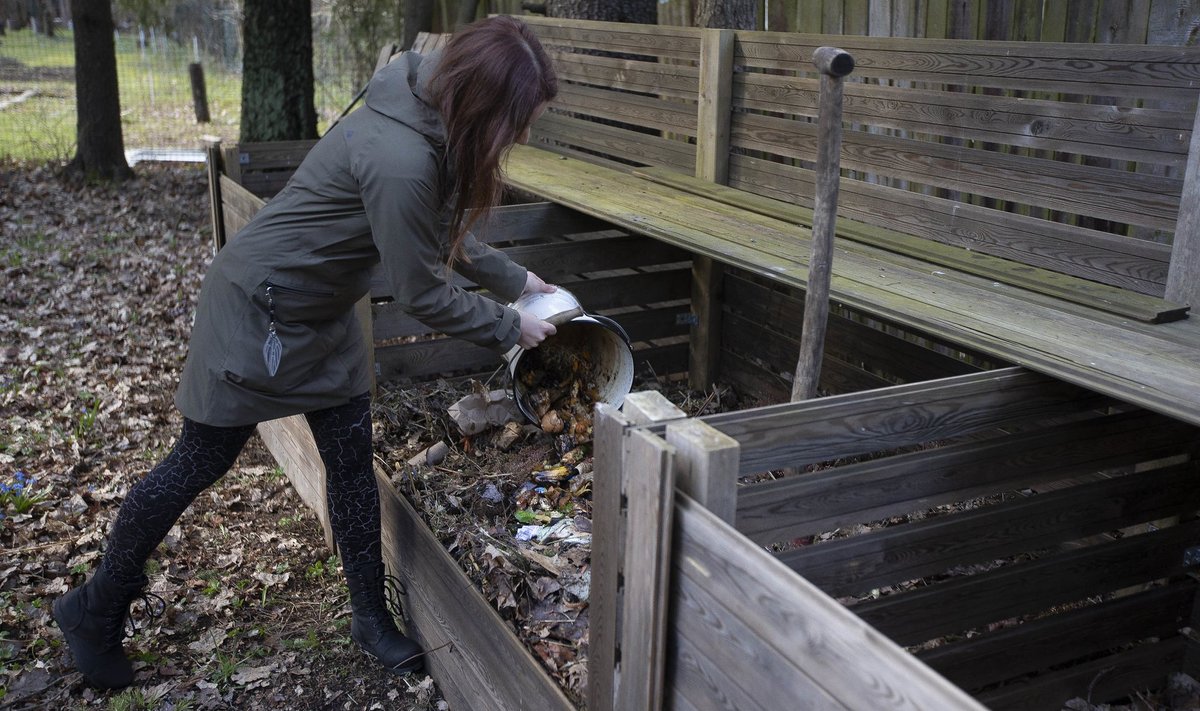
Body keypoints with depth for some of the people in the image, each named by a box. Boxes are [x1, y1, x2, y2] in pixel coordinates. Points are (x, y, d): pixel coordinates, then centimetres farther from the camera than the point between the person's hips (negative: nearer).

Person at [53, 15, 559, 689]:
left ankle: (372, 615, 25)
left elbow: (444, 236, 11)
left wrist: (514, 278, 12)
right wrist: (509, 327, -10)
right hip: (259, 309, -8)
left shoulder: (429, 121, -6)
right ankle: (97, 609, 28)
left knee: (353, 459, 10)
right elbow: (423, 295, -24)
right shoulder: (399, 161, -35)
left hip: (323, 312, 9)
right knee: (200, 462, 6)